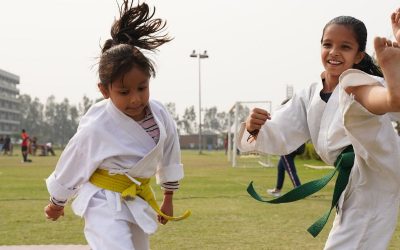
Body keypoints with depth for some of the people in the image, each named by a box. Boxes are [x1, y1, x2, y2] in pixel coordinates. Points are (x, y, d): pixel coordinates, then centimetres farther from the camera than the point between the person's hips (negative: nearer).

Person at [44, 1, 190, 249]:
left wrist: (168, 198, 18)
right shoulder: (96, 128, -25)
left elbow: (169, 157, 7)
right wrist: (57, 204, 6)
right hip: (105, 203, -6)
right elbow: (71, 167, -8)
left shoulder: (160, 115, -11)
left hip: (138, 200, 7)